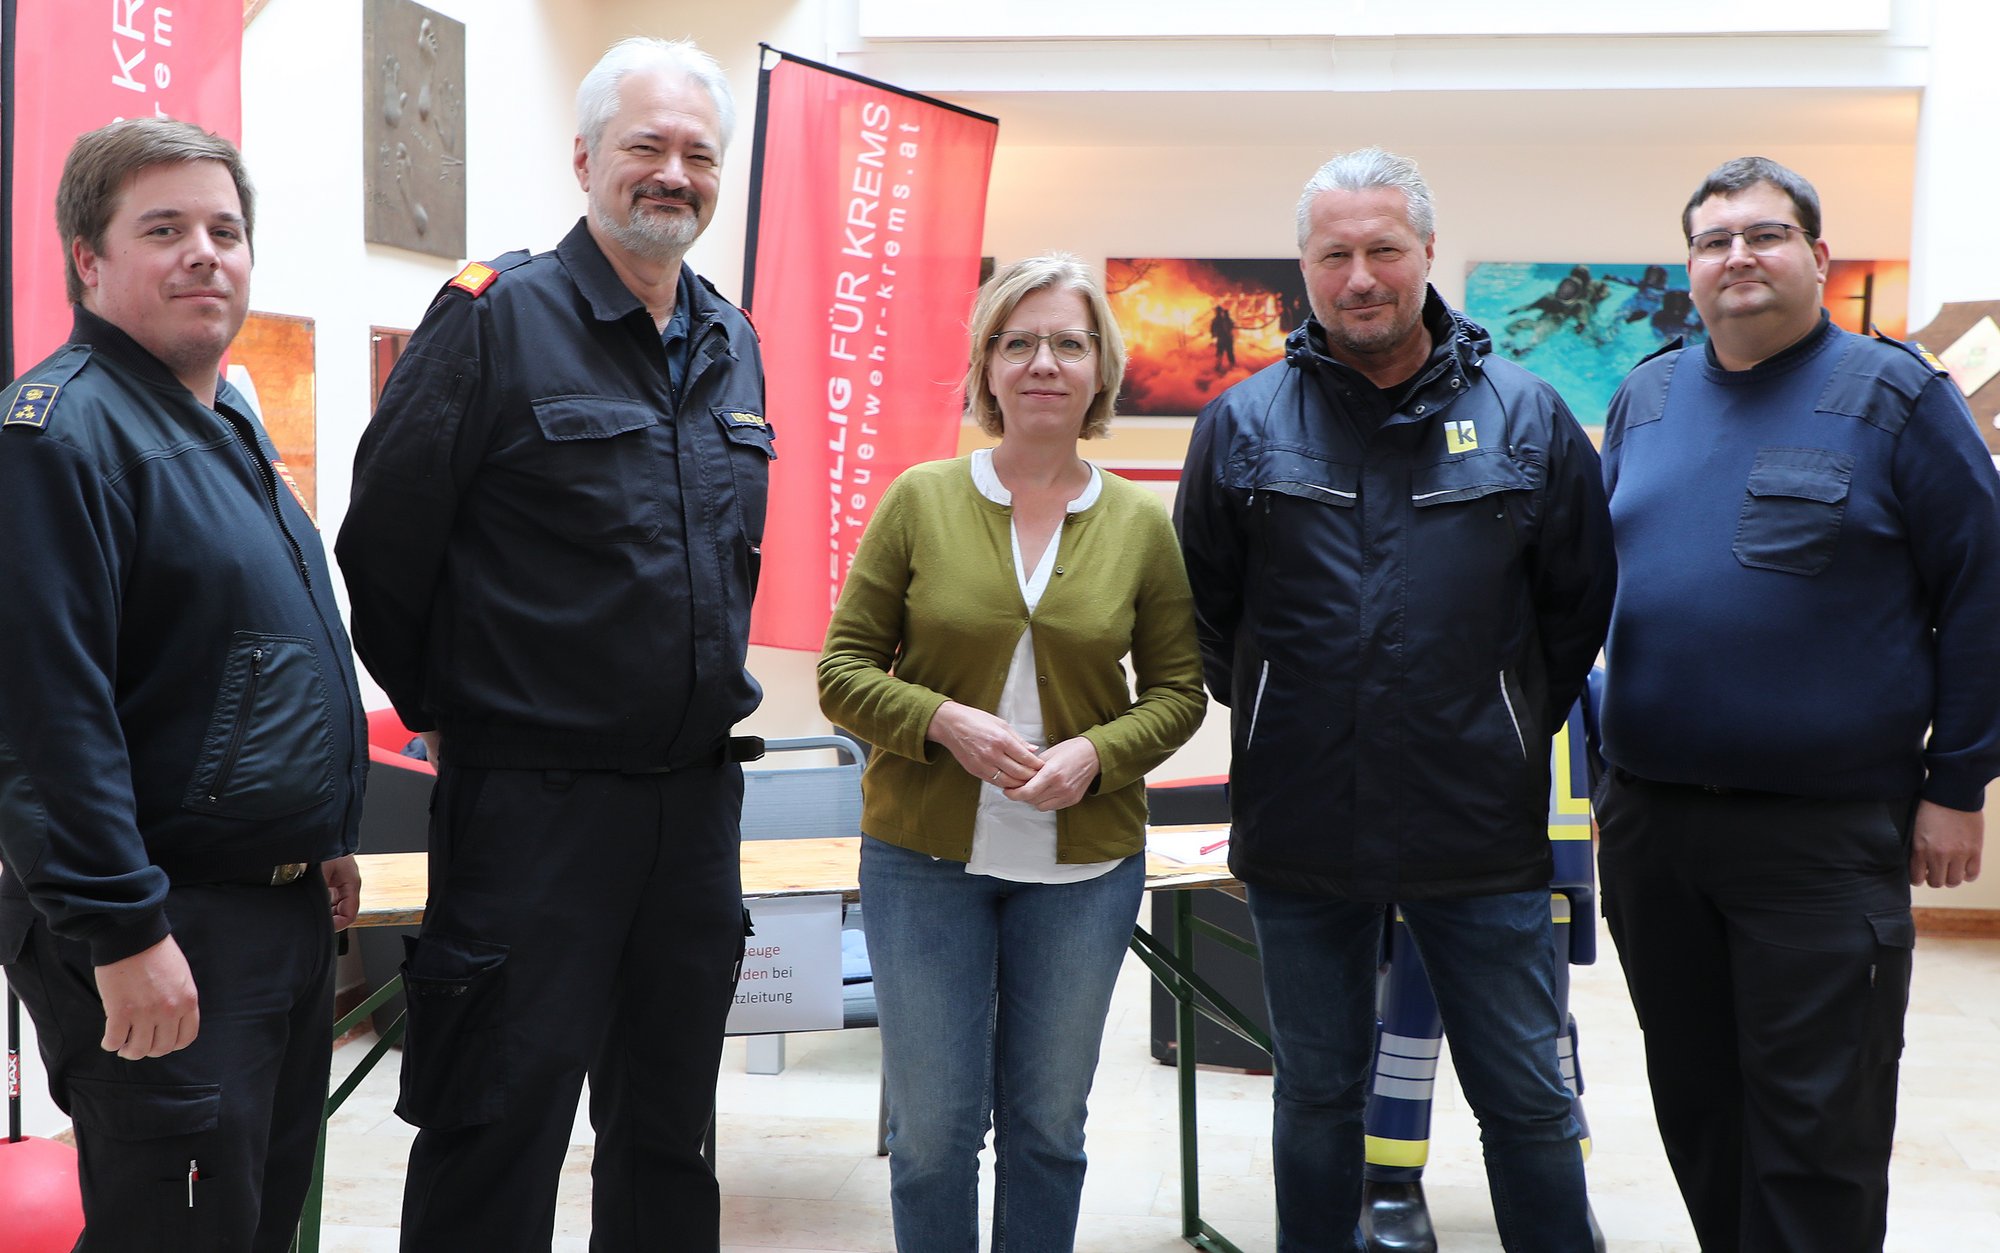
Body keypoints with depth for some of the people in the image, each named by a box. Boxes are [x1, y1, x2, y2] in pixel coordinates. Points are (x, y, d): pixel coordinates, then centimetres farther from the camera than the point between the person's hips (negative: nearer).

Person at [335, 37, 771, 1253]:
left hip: (699, 791, 6)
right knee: (498, 1133, 4)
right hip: (534, 792, -6)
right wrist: (445, 708, -1)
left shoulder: (734, 345, 10)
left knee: (671, 1130, 18)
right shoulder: (498, 317, -10)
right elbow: (382, 544, -8)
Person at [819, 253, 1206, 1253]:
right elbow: (843, 670, -1)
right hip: (924, 858, -1)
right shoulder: (920, 500, -3)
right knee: (932, 1128, 7)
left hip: (1084, 865, 1)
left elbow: (1178, 689, 5)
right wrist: (943, 722, -18)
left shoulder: (1140, 523, 0)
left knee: (1047, 1123, 14)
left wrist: (1098, 753, -14)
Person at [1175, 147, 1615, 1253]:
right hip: (1301, 831, 1)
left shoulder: (1526, 418, 0)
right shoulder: (1241, 425, 0)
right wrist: (1277, 726, 9)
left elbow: (1579, 606, 7)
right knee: (1316, 1099, 15)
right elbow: (1204, 612, 9)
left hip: (1482, 831, 0)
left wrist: (1510, 728, 8)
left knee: (1526, 1100, 9)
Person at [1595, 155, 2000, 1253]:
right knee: (1693, 1099, 16)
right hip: (1648, 819, 5)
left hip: (1825, 828, -5)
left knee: (1815, 1121, 2)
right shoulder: (1646, 397, 10)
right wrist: (1613, 768, 13)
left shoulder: (1891, 394, -4)